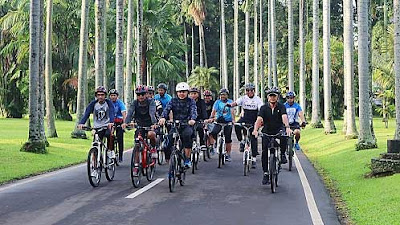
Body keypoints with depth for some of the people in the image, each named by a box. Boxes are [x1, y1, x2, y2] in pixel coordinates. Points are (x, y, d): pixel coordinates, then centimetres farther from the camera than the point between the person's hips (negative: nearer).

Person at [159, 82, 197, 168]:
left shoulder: (191, 101, 2)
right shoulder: (173, 101, 6)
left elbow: (194, 111, -15)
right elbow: (167, 109, -10)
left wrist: (192, 119, -38)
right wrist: (163, 117, -32)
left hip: (187, 125, -2)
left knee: (187, 135, -34)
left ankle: (187, 160, -25)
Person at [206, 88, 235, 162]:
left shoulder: (230, 102, 4)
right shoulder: (217, 102, 5)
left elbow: (232, 111, -8)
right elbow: (214, 111, -6)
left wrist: (233, 120, -24)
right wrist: (211, 118, -23)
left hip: (228, 122, 0)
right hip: (219, 121, 1)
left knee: (228, 139, 1)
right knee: (213, 133, -25)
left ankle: (228, 155, 13)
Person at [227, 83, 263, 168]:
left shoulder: (258, 99, -6)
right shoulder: (243, 98, 1)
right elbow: (236, 103, -15)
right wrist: (230, 105, -37)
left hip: (254, 121, -2)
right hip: (245, 119, 2)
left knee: (253, 139, -3)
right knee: (237, 126, -31)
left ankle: (254, 159, 5)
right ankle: (242, 141, -7)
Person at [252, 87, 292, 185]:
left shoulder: (281, 107, -8)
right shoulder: (264, 108, -7)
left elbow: (284, 117, -26)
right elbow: (259, 119, -21)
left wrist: (287, 127, -45)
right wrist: (255, 130, -40)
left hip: (279, 130, -1)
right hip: (267, 132, 1)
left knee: (284, 136, -35)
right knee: (265, 152, -8)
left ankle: (282, 154, -11)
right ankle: (266, 173, 4)